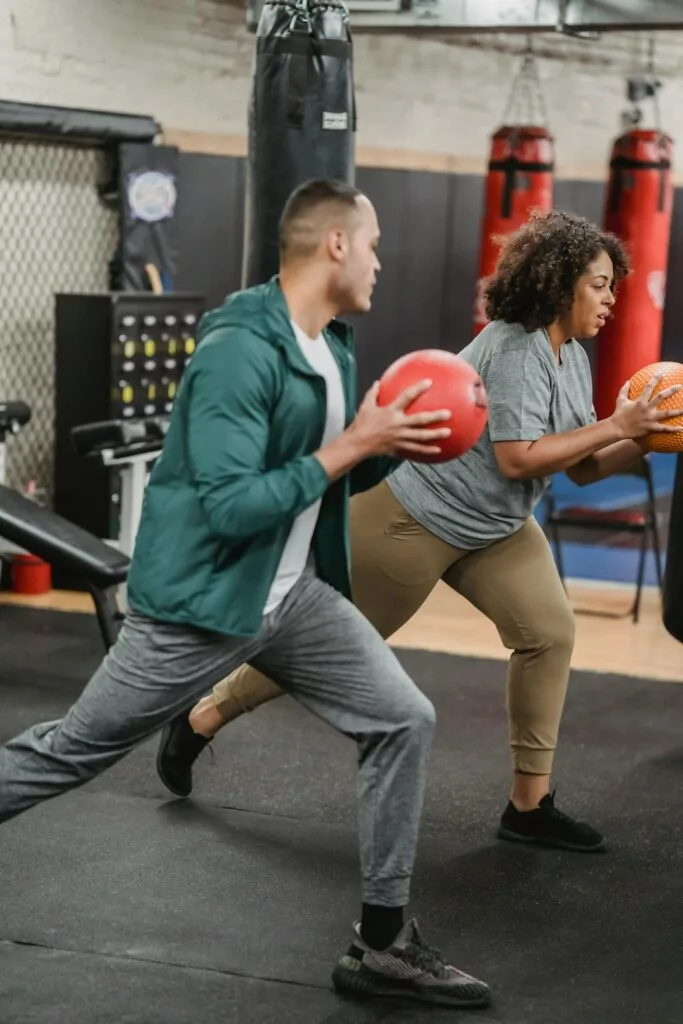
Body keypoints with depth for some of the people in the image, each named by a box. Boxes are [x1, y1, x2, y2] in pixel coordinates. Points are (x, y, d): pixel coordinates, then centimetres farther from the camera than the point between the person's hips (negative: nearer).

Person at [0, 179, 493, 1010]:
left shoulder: (335, 347, 6)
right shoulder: (239, 351, -24)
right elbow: (230, 508, -28)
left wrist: (394, 446, -3)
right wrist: (352, 445, -24)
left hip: (292, 595, 8)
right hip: (199, 601, -8)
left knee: (403, 721, 2)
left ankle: (381, 944, 12)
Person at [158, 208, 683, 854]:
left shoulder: (573, 358, 5)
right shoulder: (513, 350, -23)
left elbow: (582, 469, 6)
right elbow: (518, 459, -30)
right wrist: (615, 426, -26)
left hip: (494, 530, 9)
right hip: (417, 520, -9)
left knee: (549, 632, -7)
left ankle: (530, 806, 2)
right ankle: (199, 720, 23)